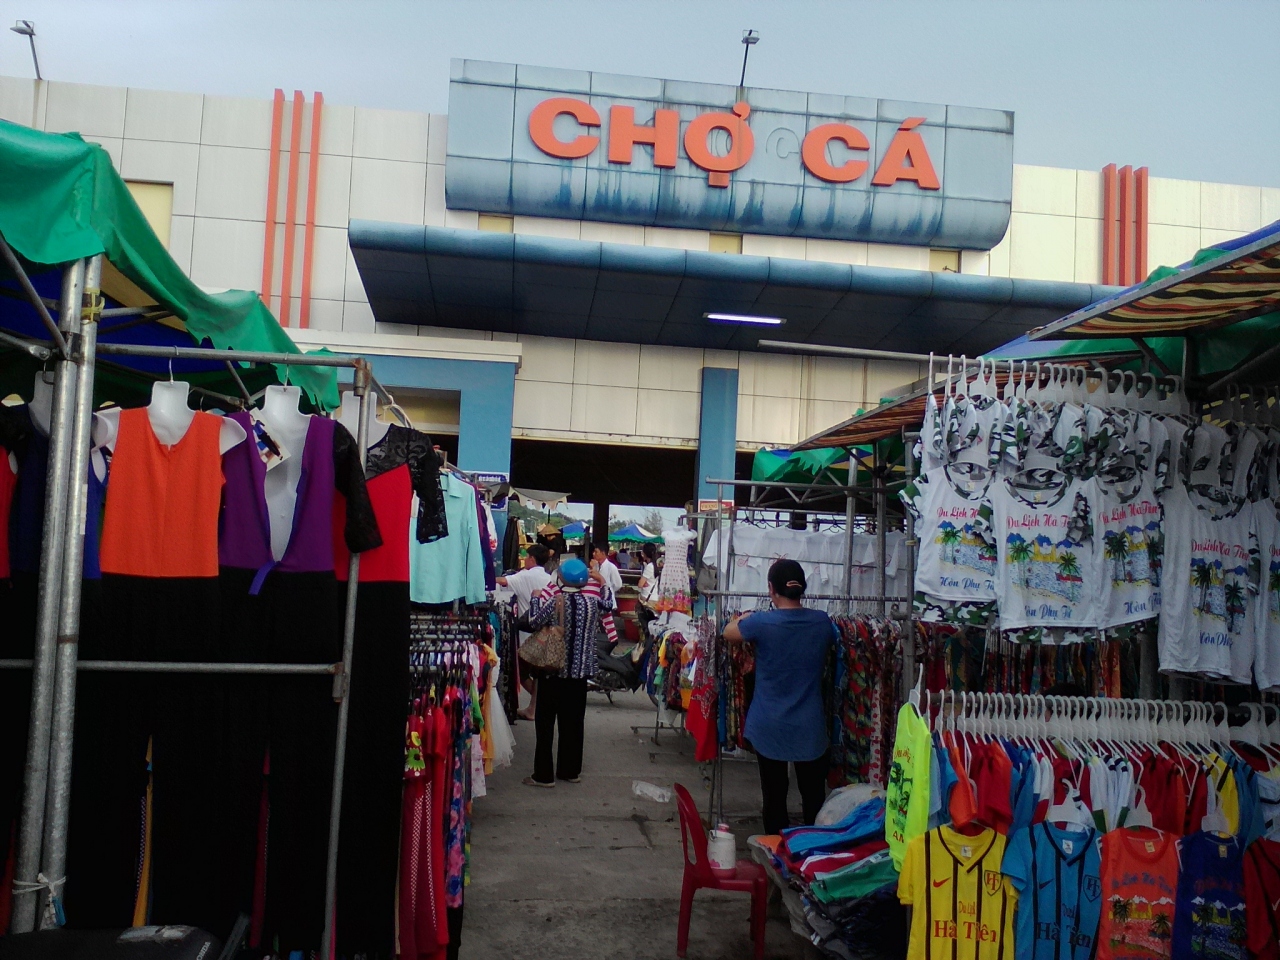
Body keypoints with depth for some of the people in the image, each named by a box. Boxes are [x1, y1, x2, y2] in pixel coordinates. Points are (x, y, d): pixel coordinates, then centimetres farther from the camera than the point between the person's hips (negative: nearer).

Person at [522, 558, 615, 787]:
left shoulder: (553, 600, -15)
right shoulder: (592, 601, -4)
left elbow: (535, 622, -12)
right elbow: (608, 605, 16)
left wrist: (536, 599, 0)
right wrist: (602, 582, 21)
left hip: (552, 669, -3)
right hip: (580, 671, 4)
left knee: (545, 722, 4)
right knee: (573, 721, 12)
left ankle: (544, 775, 4)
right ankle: (570, 771, 19)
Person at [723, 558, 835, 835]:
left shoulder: (762, 623, -14)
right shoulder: (821, 622, -5)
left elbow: (728, 633, 5)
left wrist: (743, 617, 25)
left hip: (770, 727, -2)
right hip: (810, 728, 2)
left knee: (775, 800, 10)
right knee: (814, 801, 13)